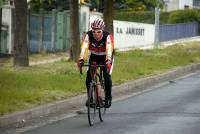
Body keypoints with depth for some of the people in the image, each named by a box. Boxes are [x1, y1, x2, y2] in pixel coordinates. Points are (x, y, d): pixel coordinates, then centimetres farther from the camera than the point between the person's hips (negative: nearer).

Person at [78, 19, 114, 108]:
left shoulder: (107, 36, -32)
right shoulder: (88, 35, -28)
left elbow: (109, 48, -47)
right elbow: (84, 47, -41)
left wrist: (108, 60, -65)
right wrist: (81, 59, -57)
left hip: (105, 57, -2)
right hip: (93, 56, 2)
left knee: (107, 76, -19)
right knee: (89, 76, -15)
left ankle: (108, 97, 1)